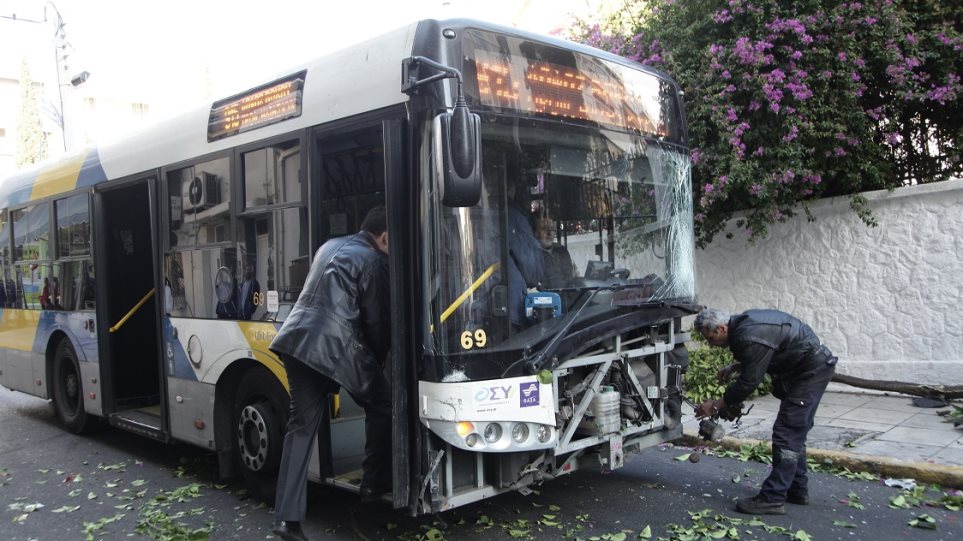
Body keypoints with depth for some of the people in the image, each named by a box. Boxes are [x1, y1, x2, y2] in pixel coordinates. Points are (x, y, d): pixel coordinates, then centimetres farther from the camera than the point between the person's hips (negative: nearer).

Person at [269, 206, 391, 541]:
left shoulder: (330, 247, 23)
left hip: (296, 340, 8)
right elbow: (376, 320, 0)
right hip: (335, 346, -8)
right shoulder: (372, 261, -2)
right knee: (381, 407, 12)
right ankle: (374, 484, 21)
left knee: (302, 425, 8)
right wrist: (376, 362, 16)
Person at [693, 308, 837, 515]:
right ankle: (797, 490, 27)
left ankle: (772, 499, -11)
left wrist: (716, 405, -12)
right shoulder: (742, 322, 4)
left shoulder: (749, 338, -27)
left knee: (787, 433, -12)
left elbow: (748, 382, -21)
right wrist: (734, 367, 8)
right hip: (812, 366, 11)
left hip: (812, 369, -11)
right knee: (794, 432, 17)